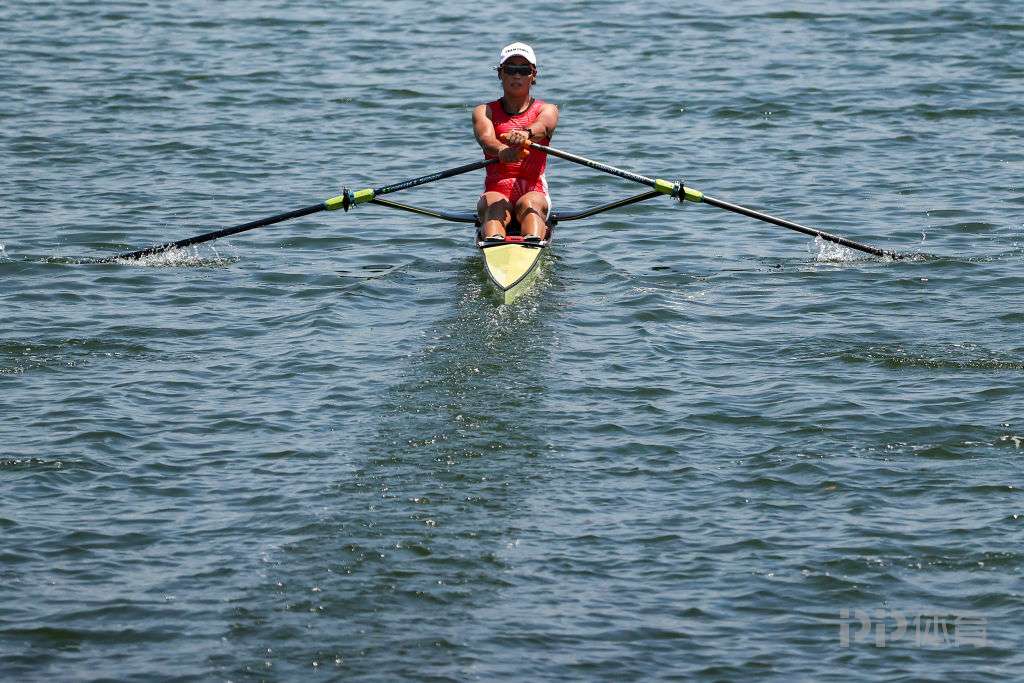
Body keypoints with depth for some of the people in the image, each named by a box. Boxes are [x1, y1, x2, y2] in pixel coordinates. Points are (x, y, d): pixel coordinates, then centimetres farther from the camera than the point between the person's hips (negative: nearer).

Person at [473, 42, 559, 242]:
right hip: (496, 190, 0)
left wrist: (526, 133, -44)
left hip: (534, 191, 0)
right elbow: (486, 138, -13)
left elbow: (542, 127, -16)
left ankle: (533, 241, -67)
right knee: (495, 208, -34)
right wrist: (503, 152, -39)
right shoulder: (484, 112, 12)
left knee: (530, 204, -35)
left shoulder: (547, 110, 11)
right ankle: (493, 242, -66)